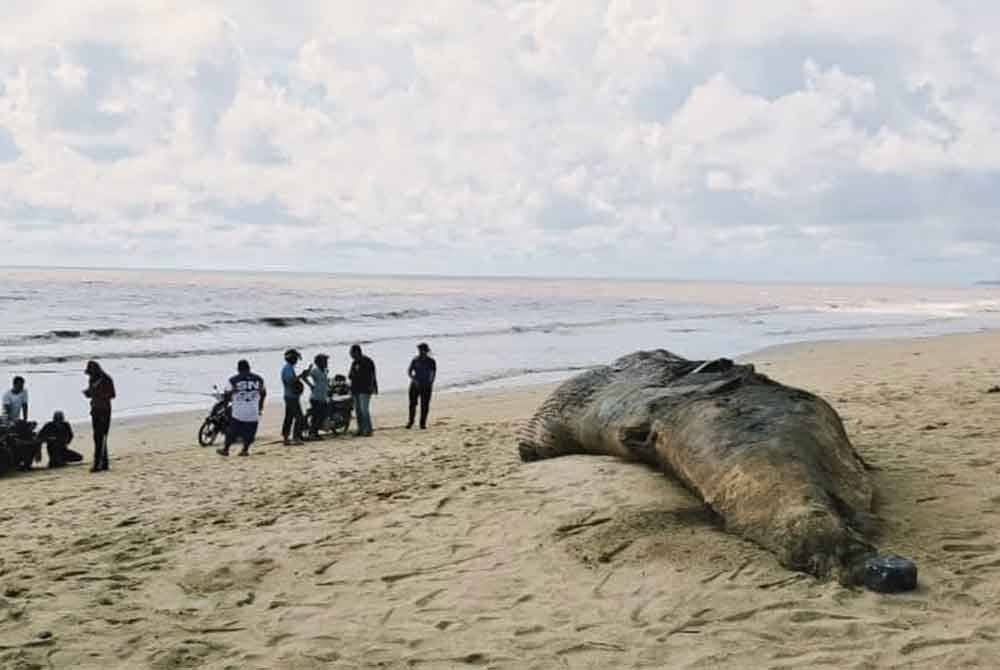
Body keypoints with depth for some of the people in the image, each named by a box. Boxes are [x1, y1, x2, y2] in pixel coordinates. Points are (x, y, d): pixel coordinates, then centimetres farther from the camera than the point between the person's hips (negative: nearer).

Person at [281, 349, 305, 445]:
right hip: (292, 396, -10)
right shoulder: (288, 368, -15)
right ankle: (296, 437, -8)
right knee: (298, 417, -8)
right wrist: (300, 376, -27)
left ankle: (286, 438, 11)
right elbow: (290, 381, -27)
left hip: (289, 396, 10)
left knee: (289, 418, 10)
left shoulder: (289, 367, 17)